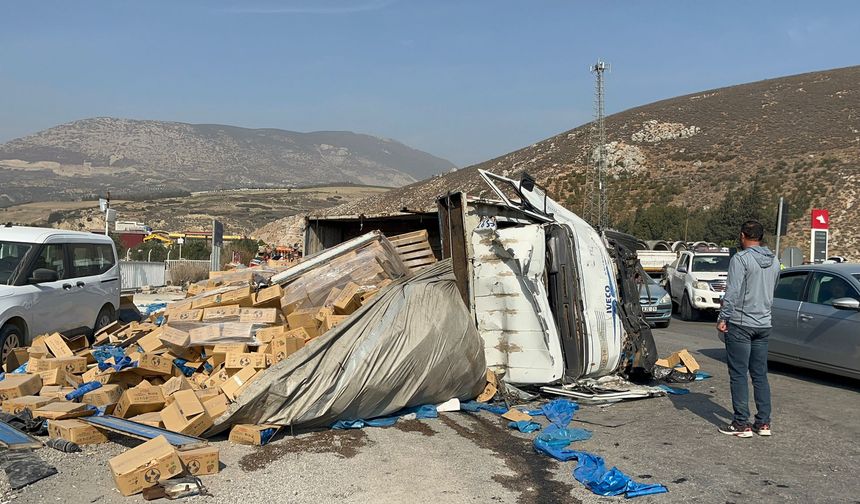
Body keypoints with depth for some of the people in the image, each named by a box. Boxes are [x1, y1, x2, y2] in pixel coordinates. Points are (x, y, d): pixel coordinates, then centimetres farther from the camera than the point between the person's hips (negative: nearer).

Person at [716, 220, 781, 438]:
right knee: (760, 375, 12)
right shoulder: (774, 261, 10)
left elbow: (733, 292, -17)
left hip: (740, 324, -7)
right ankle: (763, 423, 15)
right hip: (764, 325, 7)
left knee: (739, 375, -1)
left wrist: (723, 318, -12)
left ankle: (741, 424, 1)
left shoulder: (741, 258, -12)